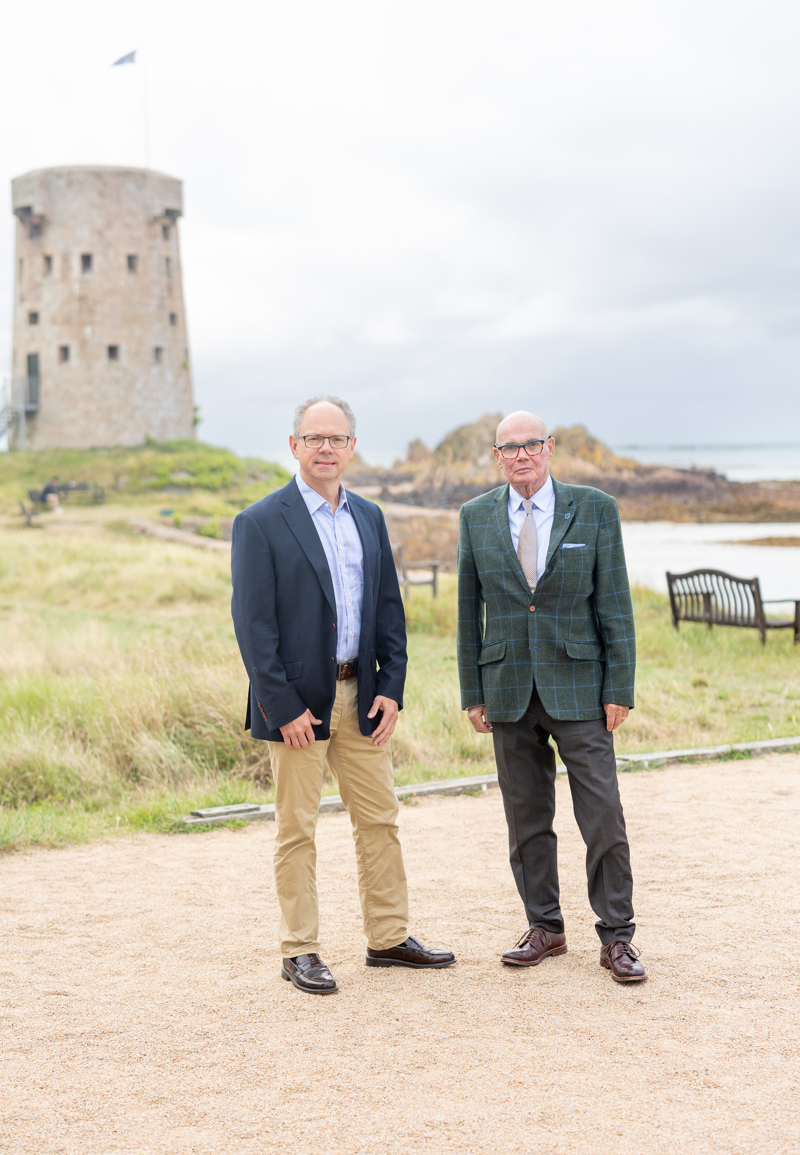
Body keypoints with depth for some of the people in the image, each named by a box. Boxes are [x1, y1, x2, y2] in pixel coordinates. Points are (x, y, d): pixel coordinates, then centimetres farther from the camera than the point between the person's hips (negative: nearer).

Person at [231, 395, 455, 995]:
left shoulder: (369, 517, 10)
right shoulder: (260, 523, -8)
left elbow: (389, 608, 12)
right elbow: (253, 624, -11)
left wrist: (392, 687, 2)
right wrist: (284, 708, -15)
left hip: (361, 695, 6)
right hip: (300, 702, -5)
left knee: (380, 819, 11)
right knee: (297, 830, 3)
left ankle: (389, 937, 23)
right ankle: (300, 951, 14)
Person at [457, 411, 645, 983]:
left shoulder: (595, 509, 0)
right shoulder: (477, 517, 6)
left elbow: (615, 604, -1)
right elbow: (469, 610, 8)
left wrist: (620, 688, -6)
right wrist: (473, 693, 5)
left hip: (577, 688, -2)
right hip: (510, 690, 2)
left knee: (603, 815, -3)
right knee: (526, 818, 9)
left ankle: (617, 936, 9)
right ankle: (545, 928, 22)